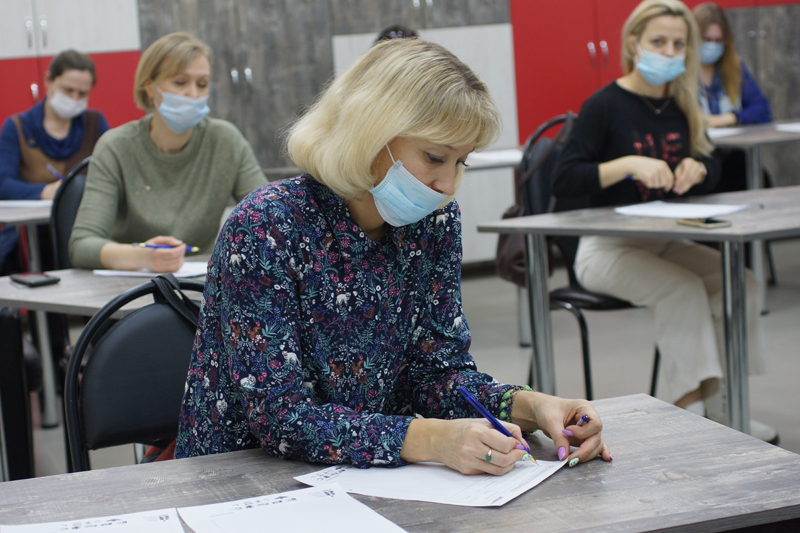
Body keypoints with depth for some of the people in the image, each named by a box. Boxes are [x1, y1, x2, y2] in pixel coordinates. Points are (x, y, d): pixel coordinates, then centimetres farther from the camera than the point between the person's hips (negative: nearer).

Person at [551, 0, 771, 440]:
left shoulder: (680, 108, 10)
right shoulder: (605, 106, -10)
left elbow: (712, 170, 20)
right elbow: (563, 179, -16)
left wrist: (696, 168, -4)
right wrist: (629, 165, -27)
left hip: (664, 243, 6)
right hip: (607, 249, -6)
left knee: (739, 282, -16)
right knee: (684, 288, -30)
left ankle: (725, 408, -9)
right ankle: (681, 412, -24)